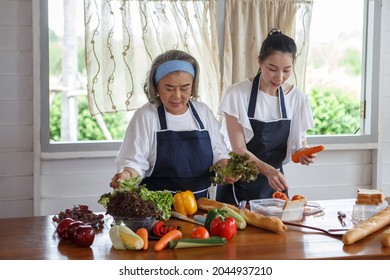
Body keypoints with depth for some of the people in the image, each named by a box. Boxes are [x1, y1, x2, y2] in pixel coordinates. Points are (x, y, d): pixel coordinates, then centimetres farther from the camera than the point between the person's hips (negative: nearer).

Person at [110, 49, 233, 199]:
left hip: (199, 204, 3)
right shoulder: (145, 116, -1)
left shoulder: (204, 112, 11)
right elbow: (135, 163, -5)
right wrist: (127, 175, -26)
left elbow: (218, 154, 16)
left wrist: (227, 168, -4)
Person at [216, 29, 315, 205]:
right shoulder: (237, 93, -13)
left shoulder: (297, 98, -3)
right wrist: (267, 170, -31)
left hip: (274, 184, 3)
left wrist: (304, 152, -15)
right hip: (238, 185, -3)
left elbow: (300, 142, 8)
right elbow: (238, 149, -16)